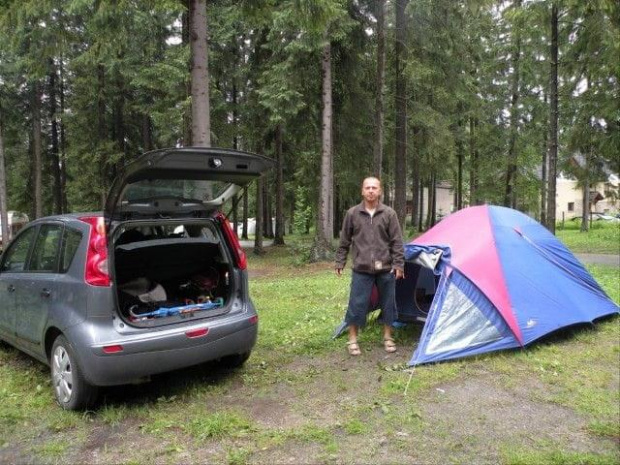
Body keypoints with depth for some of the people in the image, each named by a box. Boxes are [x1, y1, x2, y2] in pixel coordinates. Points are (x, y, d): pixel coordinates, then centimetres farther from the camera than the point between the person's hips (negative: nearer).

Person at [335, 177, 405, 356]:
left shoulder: (389, 214, -1)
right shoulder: (352, 213, 0)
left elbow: (397, 242, 0)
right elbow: (345, 241, 7)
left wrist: (398, 264, -5)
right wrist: (340, 262, 7)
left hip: (385, 269, 1)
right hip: (361, 269, -1)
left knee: (388, 304, 11)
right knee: (357, 304, 0)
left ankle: (387, 337, 28)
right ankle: (352, 340, 15)